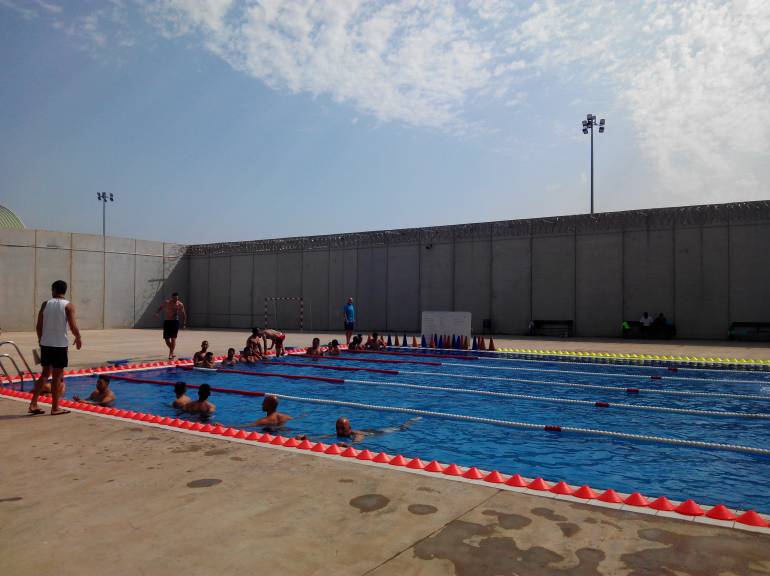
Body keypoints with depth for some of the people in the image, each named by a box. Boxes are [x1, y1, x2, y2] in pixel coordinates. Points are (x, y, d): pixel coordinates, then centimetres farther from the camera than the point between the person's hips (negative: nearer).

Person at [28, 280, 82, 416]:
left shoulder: (45, 304, 3)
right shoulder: (68, 306, -7)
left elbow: (38, 326, 4)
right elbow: (73, 326, -12)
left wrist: (41, 339, 20)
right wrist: (78, 338, 5)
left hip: (45, 344, 4)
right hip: (60, 345, -4)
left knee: (45, 373, 18)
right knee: (57, 376, 4)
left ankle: (33, 404, 17)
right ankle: (55, 408, 10)